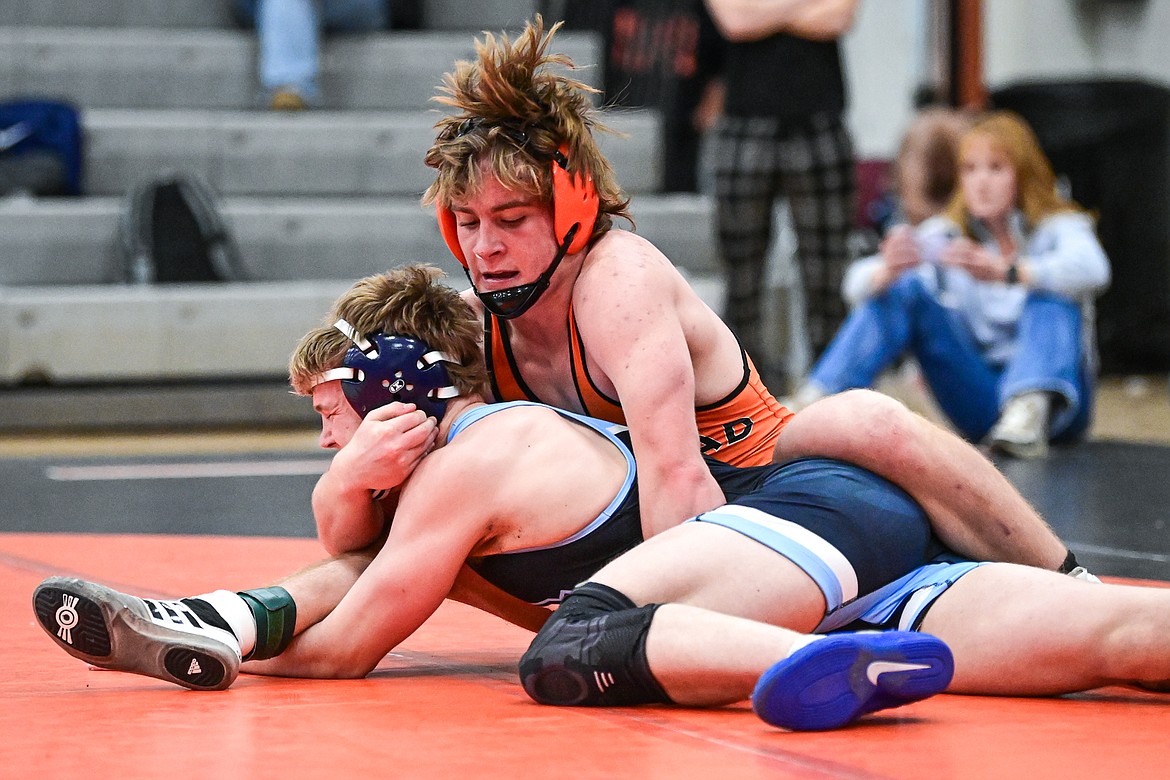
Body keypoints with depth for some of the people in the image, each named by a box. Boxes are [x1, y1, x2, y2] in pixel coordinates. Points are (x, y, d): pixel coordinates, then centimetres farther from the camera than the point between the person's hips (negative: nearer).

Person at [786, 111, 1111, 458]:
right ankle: (816, 402, -28)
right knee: (907, 288, -12)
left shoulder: (1060, 227, -4)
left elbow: (1092, 270, -29)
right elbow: (858, 285, -8)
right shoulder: (947, 233, 6)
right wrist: (887, 271, -33)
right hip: (979, 402, 3)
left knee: (1050, 293, -27)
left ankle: (1030, 413, -54)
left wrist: (1005, 273, -44)